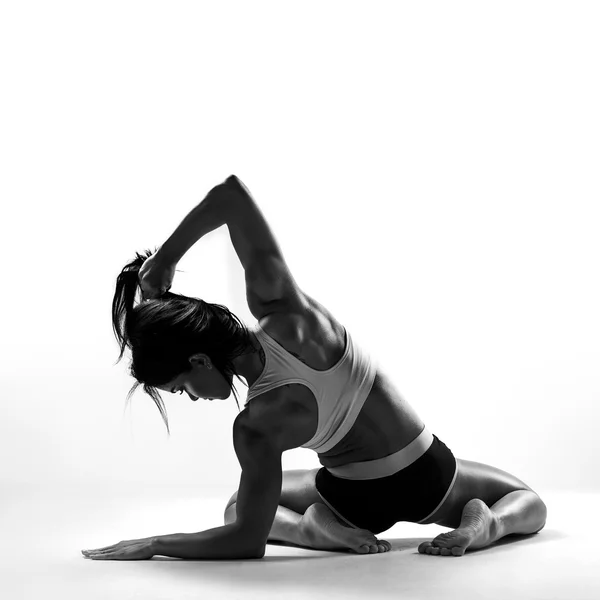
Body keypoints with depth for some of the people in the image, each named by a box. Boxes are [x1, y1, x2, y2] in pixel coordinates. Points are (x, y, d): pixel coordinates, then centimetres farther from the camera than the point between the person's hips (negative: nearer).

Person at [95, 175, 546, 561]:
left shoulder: (256, 428, -31)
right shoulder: (285, 310, -24)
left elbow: (247, 541, -20)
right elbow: (233, 193, -27)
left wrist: (151, 544, -14)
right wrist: (165, 259, -18)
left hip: (357, 500, -1)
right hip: (427, 477, 2)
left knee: (237, 507, 28)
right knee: (528, 503, 28)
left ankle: (315, 527, -2)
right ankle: (485, 522, -7)